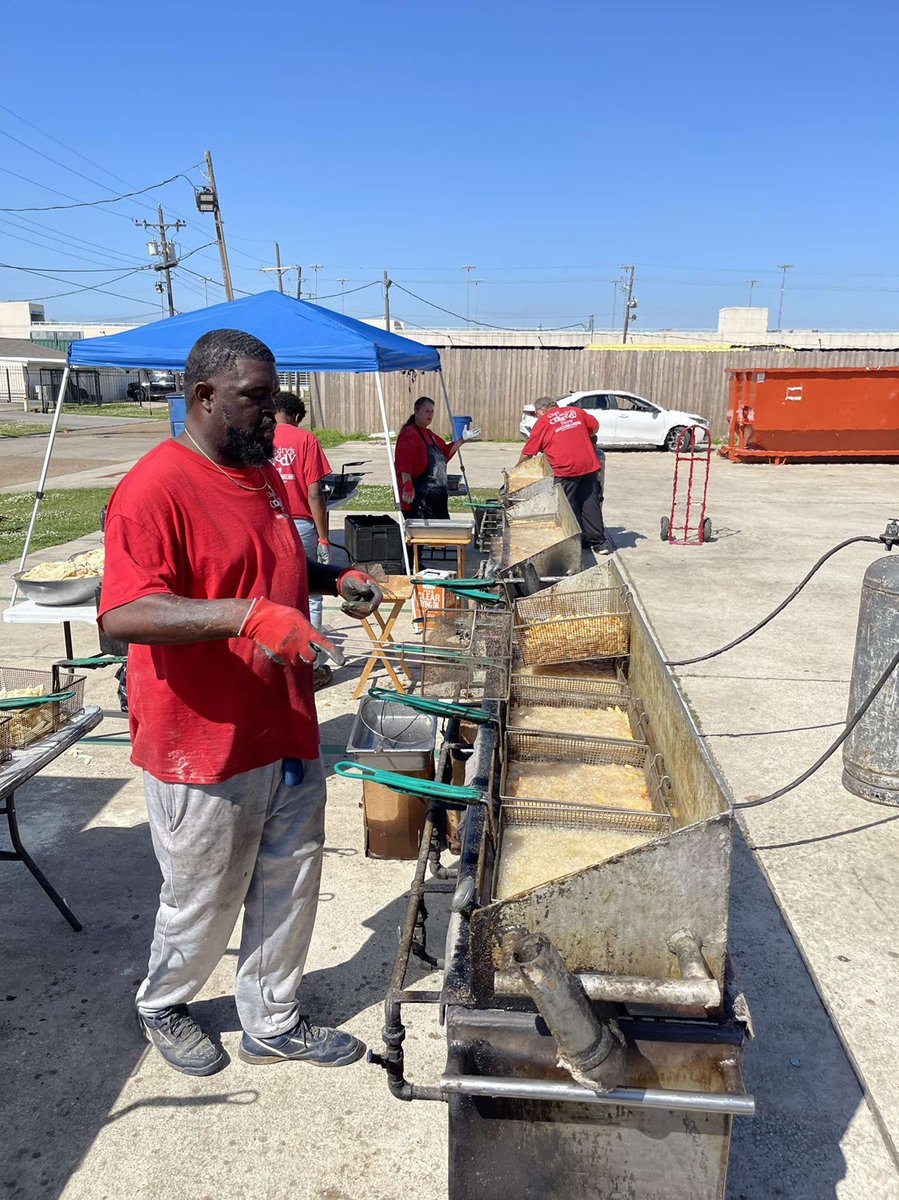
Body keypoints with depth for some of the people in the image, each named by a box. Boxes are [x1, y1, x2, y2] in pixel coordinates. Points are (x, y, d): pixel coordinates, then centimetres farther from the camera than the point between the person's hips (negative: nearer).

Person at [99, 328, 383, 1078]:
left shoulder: (263, 473, 9)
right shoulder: (155, 488, -19)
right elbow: (123, 614, -28)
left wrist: (338, 581, 4)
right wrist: (246, 614, -39)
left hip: (287, 732, 8)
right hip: (206, 744, -7)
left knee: (290, 888, 18)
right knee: (203, 903, 14)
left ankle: (273, 1023, 40)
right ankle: (162, 1008, 44)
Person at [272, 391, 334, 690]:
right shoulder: (305, 440, -4)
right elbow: (314, 494, -9)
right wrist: (323, 537, -3)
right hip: (300, 527, -2)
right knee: (309, 598, 8)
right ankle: (312, 668, 13)